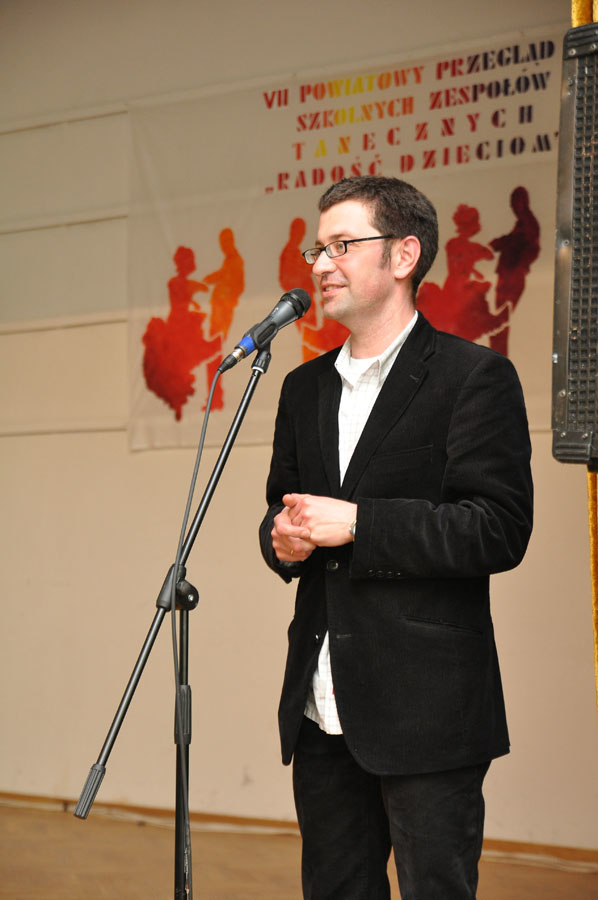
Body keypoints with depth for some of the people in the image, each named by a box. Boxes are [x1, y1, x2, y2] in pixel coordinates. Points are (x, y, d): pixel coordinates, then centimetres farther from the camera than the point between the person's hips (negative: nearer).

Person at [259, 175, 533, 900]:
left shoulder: (474, 376, -6)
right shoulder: (305, 387, 15)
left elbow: (500, 530, -14)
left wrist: (357, 522, -17)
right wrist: (283, 540, 0)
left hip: (427, 714, -7)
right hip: (322, 712, 7)